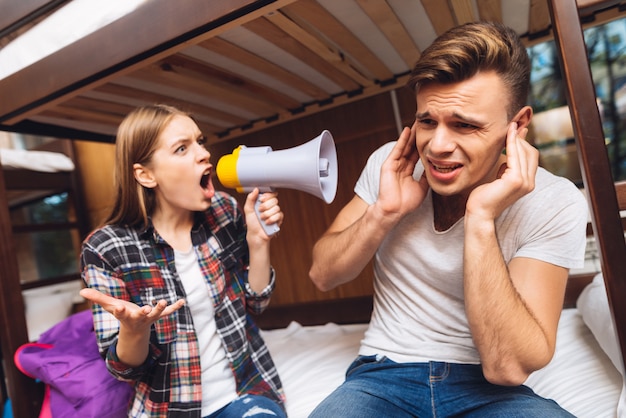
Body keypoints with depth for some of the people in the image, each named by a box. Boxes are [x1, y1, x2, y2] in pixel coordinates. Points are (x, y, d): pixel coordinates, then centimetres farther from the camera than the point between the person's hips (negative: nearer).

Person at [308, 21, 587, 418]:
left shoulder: (555, 204, -12)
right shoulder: (389, 164, -5)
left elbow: (509, 366, -20)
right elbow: (323, 276, -4)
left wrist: (480, 218, -26)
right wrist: (384, 212, -19)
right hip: (385, 374, 1)